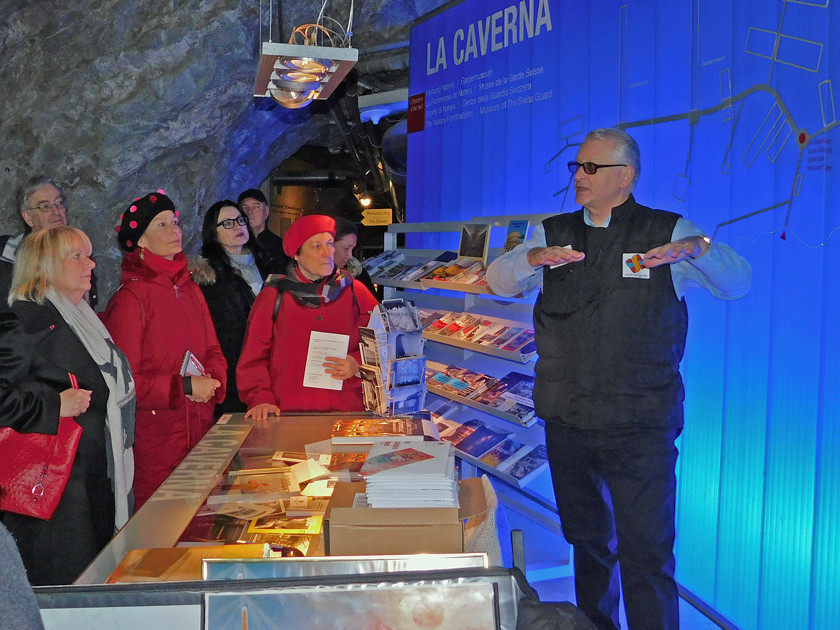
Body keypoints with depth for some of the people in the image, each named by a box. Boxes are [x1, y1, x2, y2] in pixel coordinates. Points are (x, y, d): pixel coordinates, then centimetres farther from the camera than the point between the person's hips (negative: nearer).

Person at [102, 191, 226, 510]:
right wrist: (184, 386, -16)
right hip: (155, 433, -6)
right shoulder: (130, 297, -10)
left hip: (199, 426, 6)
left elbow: (212, 350, 16)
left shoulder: (190, 289, 12)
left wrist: (212, 379, -5)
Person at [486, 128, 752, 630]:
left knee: (646, 554, -4)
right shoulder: (553, 233, 7)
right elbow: (498, 281, -2)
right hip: (566, 420, 4)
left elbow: (738, 283, -8)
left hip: (640, 425, -4)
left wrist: (699, 247, -29)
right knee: (587, 539, 20)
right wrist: (532, 258, -24)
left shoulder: (669, 232, -1)